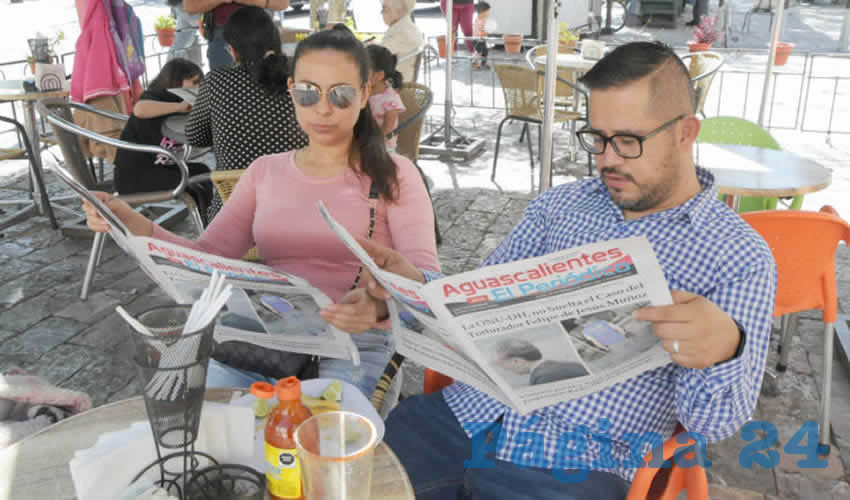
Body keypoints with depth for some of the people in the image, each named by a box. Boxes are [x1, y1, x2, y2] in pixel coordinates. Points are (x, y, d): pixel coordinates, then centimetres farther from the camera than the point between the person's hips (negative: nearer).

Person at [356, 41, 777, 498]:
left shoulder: (741, 259, -5)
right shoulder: (561, 204, 8)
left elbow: (714, 423, -8)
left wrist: (723, 350, -30)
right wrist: (419, 287, -6)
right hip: (468, 415, 4)